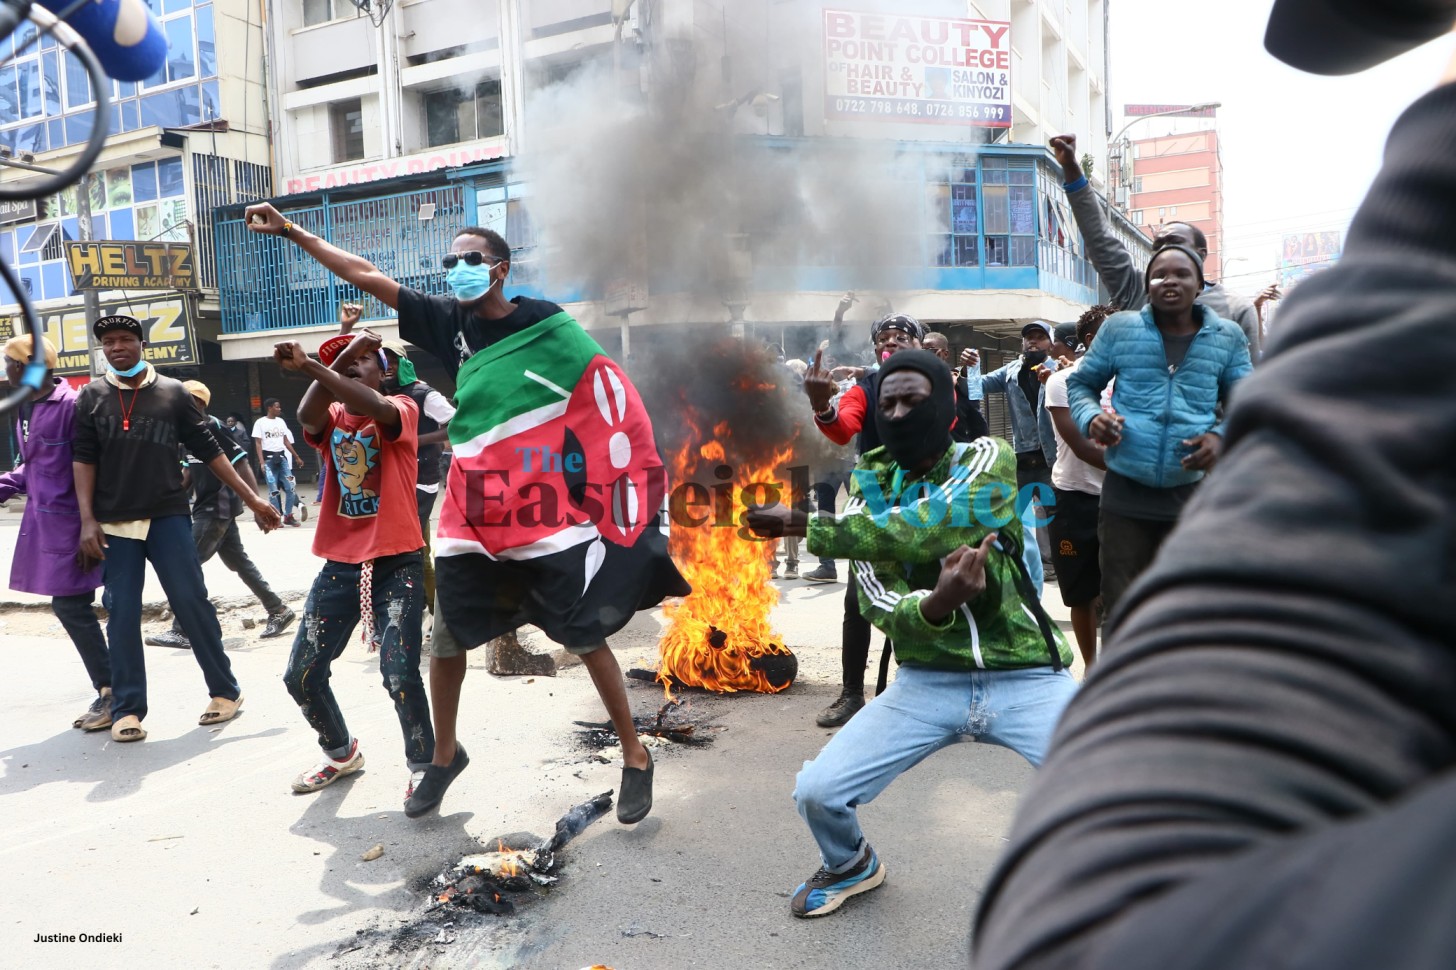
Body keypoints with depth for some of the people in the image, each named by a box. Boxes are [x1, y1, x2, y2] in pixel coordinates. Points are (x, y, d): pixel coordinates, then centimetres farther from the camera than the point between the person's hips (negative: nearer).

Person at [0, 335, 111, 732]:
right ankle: (109, 689, 21)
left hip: (69, 523, -9)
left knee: (71, 607, -5)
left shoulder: (71, 405, -15)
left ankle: (111, 692, 6)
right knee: (71, 608, 12)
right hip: (44, 522, 9)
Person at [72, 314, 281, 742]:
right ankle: (127, 709, 12)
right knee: (122, 614, 3)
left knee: (192, 602, -2)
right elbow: (83, 458, 3)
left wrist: (253, 500, 1)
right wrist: (87, 520, -7)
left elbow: (208, 450, 4)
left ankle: (226, 691, 10)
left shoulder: (173, 392, 3)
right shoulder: (92, 396, 6)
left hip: (168, 516, -1)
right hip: (115, 524, 1)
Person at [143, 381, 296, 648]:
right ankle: (279, 611, 20)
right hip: (209, 509, 9)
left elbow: (240, 464, -19)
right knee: (239, 562, 12)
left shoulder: (212, 428, -15)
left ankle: (180, 632, 0)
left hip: (216, 509, -9)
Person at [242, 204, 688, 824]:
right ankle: (445, 755, 35)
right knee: (447, 640, 12)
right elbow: (366, 276, 8)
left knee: (588, 639, 1)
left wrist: (637, 483, -6)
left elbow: (614, 401, -4)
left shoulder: (549, 327, -6)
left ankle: (635, 757, 18)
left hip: (550, 516, -4)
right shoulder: (450, 323, 6)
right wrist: (290, 231, 7)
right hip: (473, 519, 5)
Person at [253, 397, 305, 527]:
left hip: (282, 457, 5)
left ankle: (288, 516, 8)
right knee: (274, 490, -3)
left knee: (290, 487, -2)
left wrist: (296, 457, 17)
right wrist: (262, 462, -14)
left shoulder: (281, 421, 13)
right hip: (269, 458, -5)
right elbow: (258, 444, -5)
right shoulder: (260, 423, -3)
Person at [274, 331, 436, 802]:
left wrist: (308, 366, -36)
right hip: (339, 565, 5)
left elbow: (377, 408, -29)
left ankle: (423, 765, 11)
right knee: (301, 675, 9)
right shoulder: (331, 417, 8)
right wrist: (344, 352, -22)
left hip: (396, 564, -5)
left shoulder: (402, 408, -4)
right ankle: (341, 752, 36)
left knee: (400, 675, -15)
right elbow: (307, 414, -17)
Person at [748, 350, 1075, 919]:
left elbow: (919, 532, -24)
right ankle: (851, 866, 28)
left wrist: (802, 526, -18)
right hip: (927, 681, 3)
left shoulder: (989, 460, -7)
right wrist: (937, 603, -32)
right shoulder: (870, 491, 3)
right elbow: (882, 609, -9)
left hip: (1027, 678, -2)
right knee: (816, 793, -8)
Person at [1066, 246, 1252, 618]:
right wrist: (1091, 417, -12)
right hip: (1124, 492, -1)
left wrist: (1222, 437, -12)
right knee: (1119, 610, 7)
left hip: (1192, 494, 1)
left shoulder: (1228, 337, 4)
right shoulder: (1118, 328, 1)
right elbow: (1080, 383, 10)